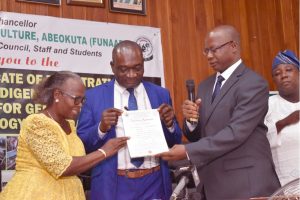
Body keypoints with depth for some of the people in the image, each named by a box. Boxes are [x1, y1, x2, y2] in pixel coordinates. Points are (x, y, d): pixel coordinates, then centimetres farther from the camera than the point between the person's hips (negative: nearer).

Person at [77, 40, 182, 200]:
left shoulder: (161, 94, 3)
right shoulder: (93, 96, -3)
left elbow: (175, 143, 7)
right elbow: (80, 143, -3)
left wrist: (169, 124, -13)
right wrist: (101, 128, -20)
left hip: (154, 184, 2)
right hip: (113, 186, -2)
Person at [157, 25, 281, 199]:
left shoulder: (254, 84, -12)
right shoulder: (205, 86, 11)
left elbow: (235, 133, -21)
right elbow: (199, 136, 12)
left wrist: (188, 151, -22)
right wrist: (191, 120, -10)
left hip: (246, 184, -6)